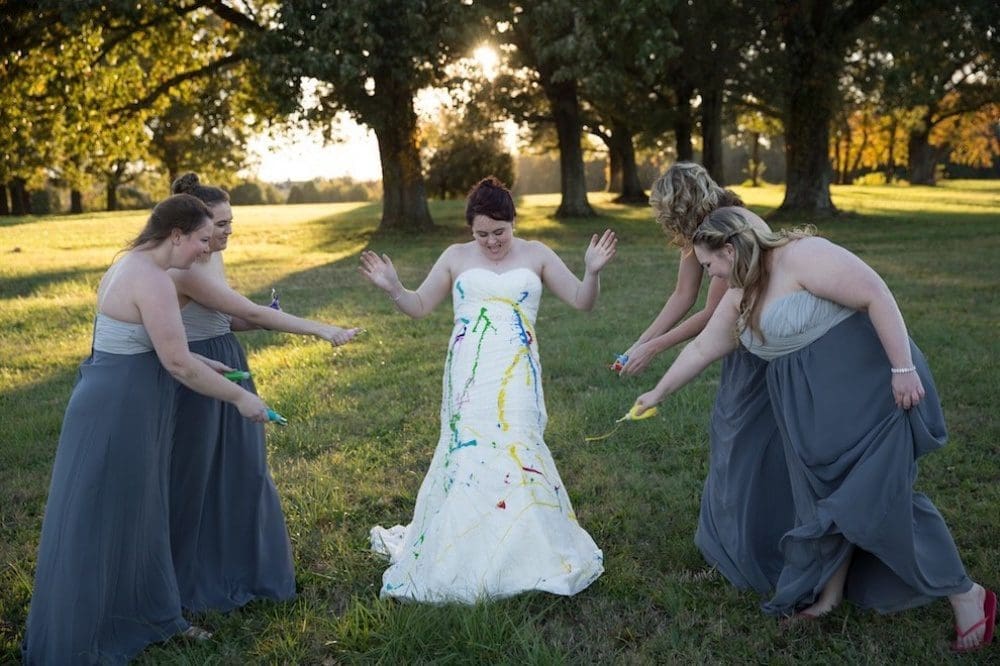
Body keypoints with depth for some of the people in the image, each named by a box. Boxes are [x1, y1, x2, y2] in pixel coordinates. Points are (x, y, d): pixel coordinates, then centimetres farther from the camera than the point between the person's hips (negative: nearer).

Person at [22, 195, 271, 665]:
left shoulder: (131, 264, 9)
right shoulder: (153, 280, -22)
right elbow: (178, 366, -22)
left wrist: (201, 364, 16)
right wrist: (240, 397, -12)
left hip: (119, 405, 10)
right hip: (118, 412, -10)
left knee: (134, 515, 20)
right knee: (99, 524, 4)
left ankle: (146, 615, 36)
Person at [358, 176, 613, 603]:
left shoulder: (535, 255, 7)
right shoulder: (456, 257, 8)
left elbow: (581, 301, 6)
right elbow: (419, 307, 11)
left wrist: (592, 272, -13)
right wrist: (393, 289, -7)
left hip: (516, 376, 0)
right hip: (470, 376, 0)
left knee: (514, 451, -7)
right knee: (469, 453, -4)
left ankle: (519, 555, 8)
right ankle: (465, 557, 9)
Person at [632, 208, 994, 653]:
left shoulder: (801, 256, -17)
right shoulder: (740, 297, 11)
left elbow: (877, 297, -20)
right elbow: (701, 349, 20)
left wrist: (903, 369, -23)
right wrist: (659, 392, 27)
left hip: (866, 385, -8)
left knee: (877, 495, -7)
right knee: (825, 492, 9)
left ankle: (966, 596, 8)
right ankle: (830, 591, 22)